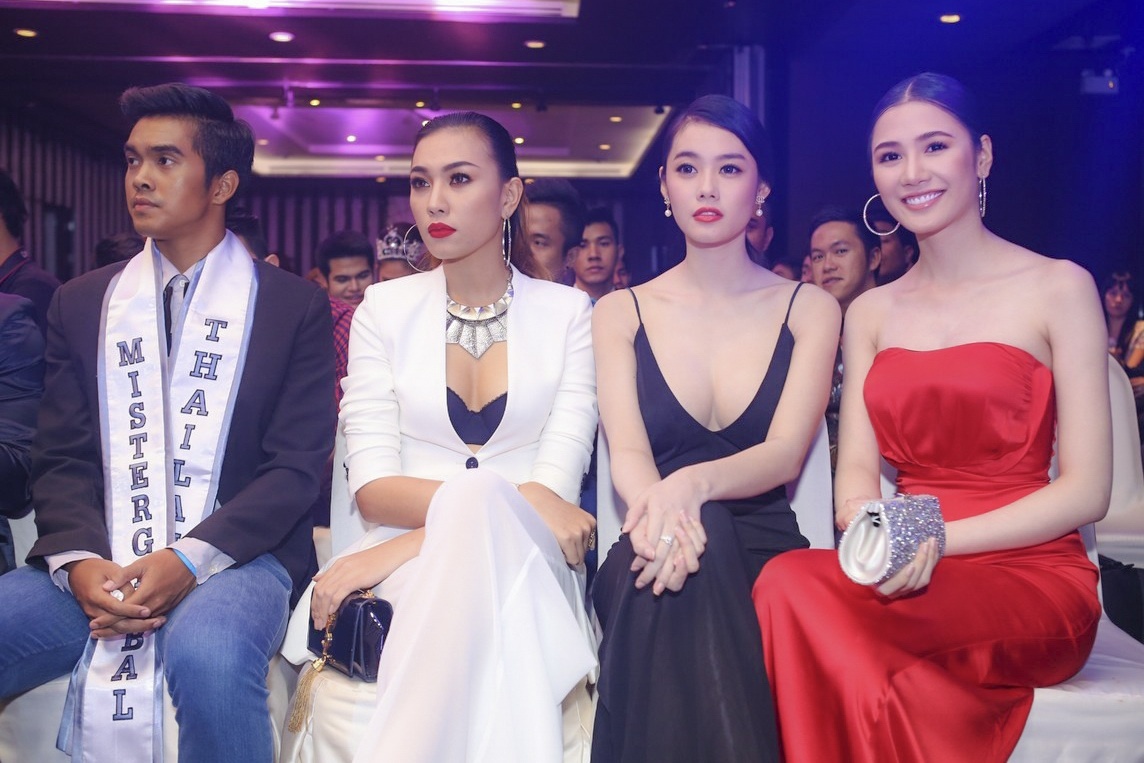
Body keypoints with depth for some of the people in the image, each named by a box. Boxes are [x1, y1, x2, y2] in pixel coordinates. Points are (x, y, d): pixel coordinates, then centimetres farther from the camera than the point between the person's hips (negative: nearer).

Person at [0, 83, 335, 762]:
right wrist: (80, 564, -11)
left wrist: (190, 559, -17)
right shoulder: (82, 304, 14)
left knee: (208, 655, -34)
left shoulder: (293, 307, 3)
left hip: (234, 557, -2)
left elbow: (296, 469, -3)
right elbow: (61, 461, 9)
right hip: (93, 566, 3)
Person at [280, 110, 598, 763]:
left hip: (521, 566, 1)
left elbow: (557, 483, -6)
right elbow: (373, 486, -2)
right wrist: (510, 500, -19)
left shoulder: (568, 312, 6)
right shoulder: (385, 310, 9)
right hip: (403, 575, -1)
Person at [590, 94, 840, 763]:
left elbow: (786, 452, -8)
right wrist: (658, 506, -31)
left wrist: (693, 484, -31)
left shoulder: (810, 310, 8)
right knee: (697, 533, -35)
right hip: (653, 551, 0)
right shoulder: (622, 313, 11)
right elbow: (626, 452, -4)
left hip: (765, 551, 0)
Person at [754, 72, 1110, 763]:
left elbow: (1086, 491, -4)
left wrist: (939, 541, -18)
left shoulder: (1058, 288, 1)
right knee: (791, 579, -31)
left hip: (1033, 580, -3)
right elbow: (856, 476, 6)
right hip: (908, 574, 4)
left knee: (795, 589, -32)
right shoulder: (870, 313, 14)